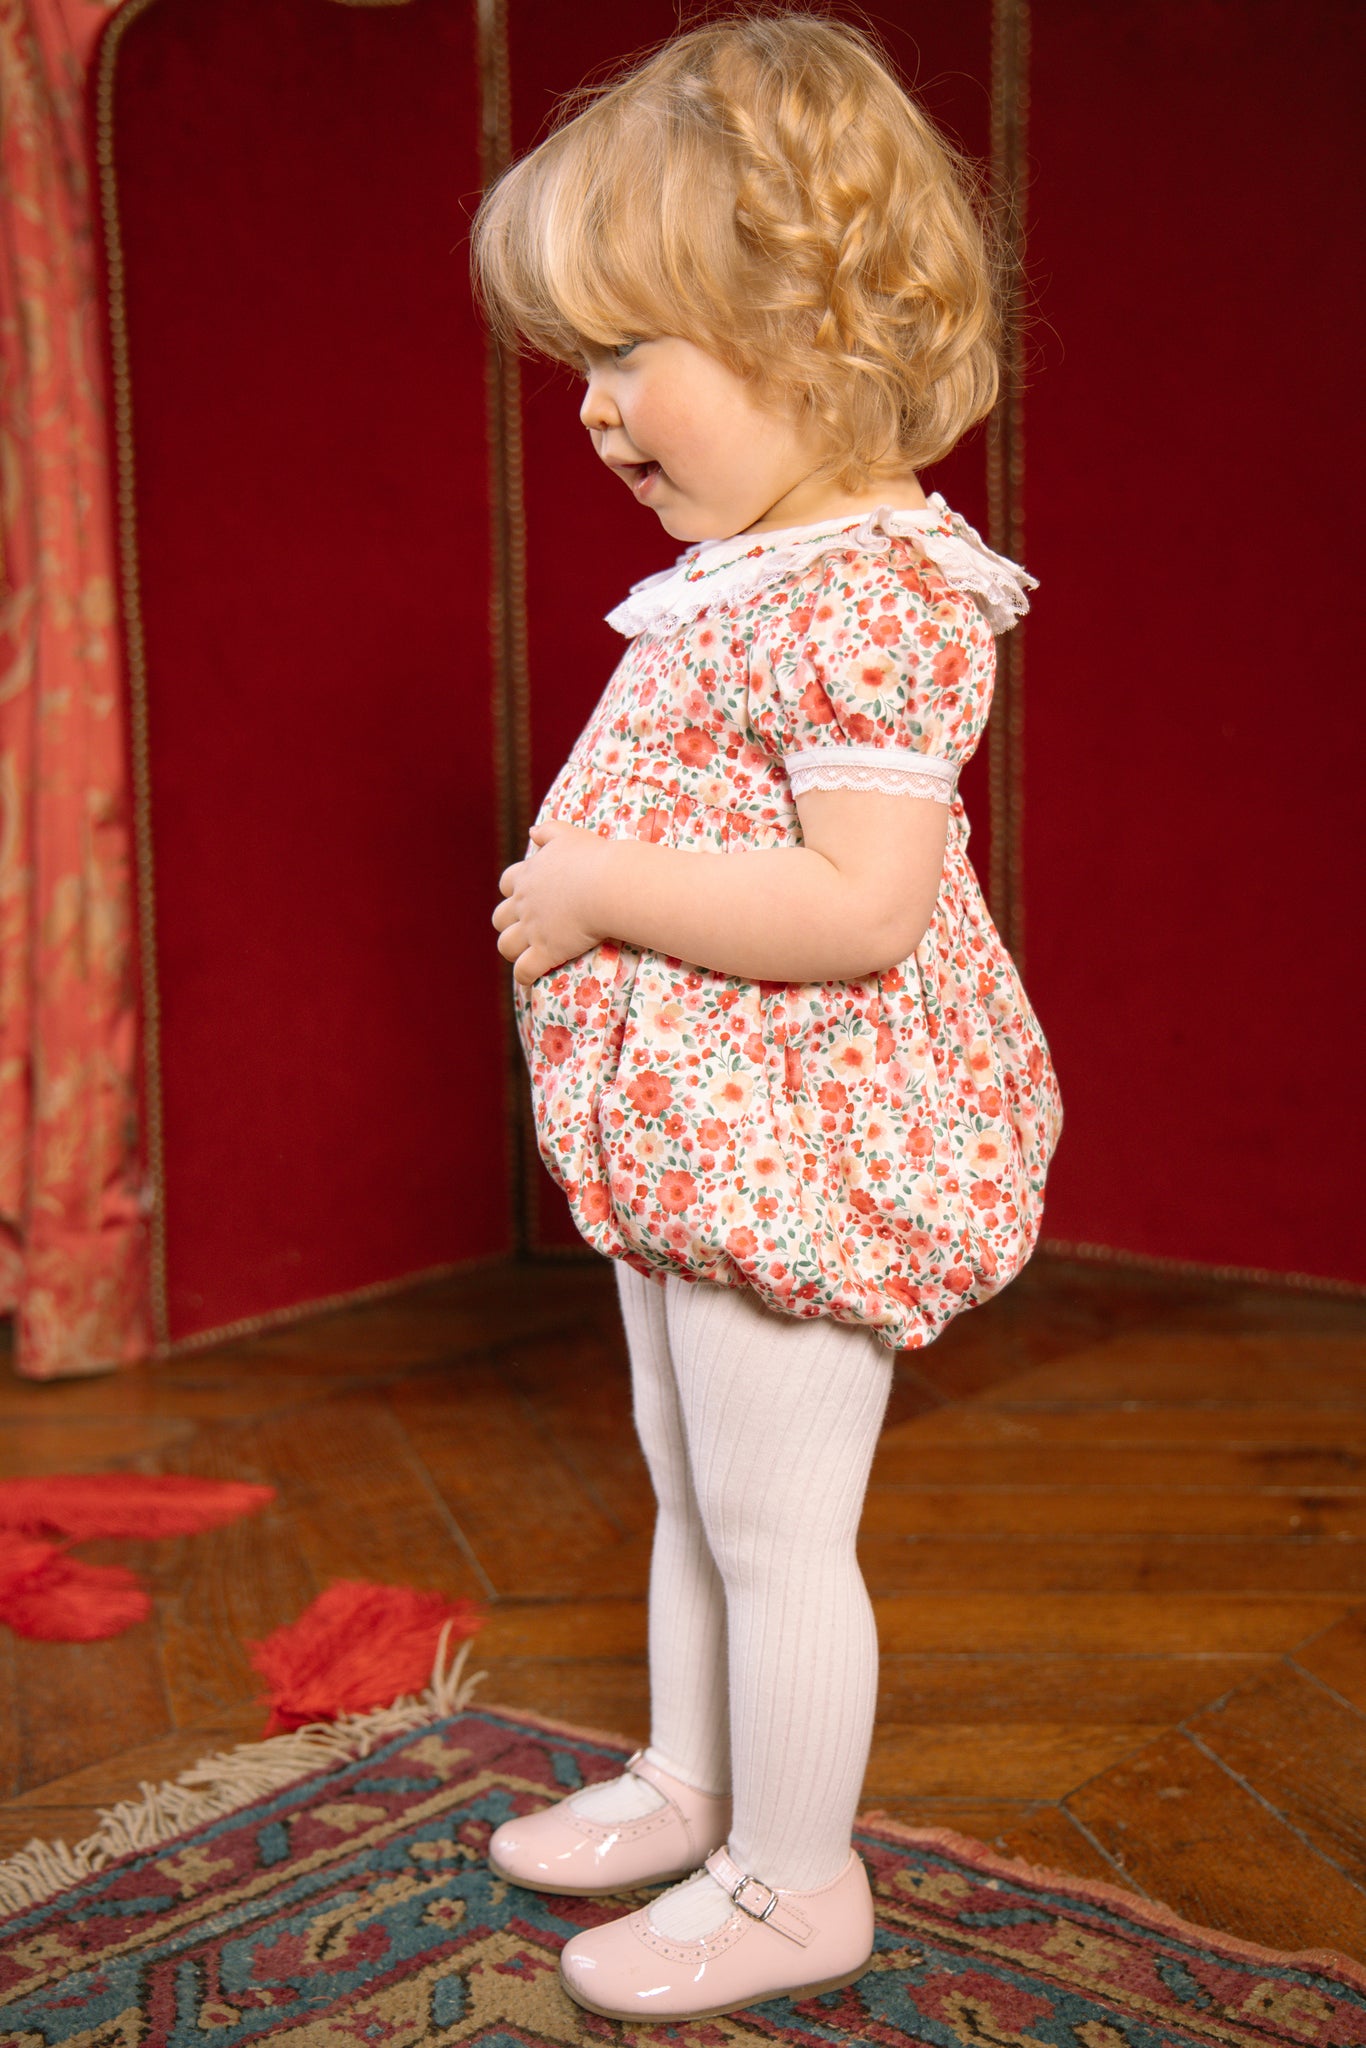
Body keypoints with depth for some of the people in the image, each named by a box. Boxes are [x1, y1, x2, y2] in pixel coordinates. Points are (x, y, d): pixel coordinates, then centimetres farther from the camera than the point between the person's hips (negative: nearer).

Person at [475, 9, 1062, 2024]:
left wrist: (601, 888, -24)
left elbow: (861, 902, -32)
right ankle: (690, 1784, 44)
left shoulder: (873, 595, -23)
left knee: (777, 1528, 5)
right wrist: (581, 889, 6)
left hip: (798, 1153, -10)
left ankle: (793, 1884, 25)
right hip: (688, 1132, 10)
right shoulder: (745, 573, 9)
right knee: (692, 1497, 24)